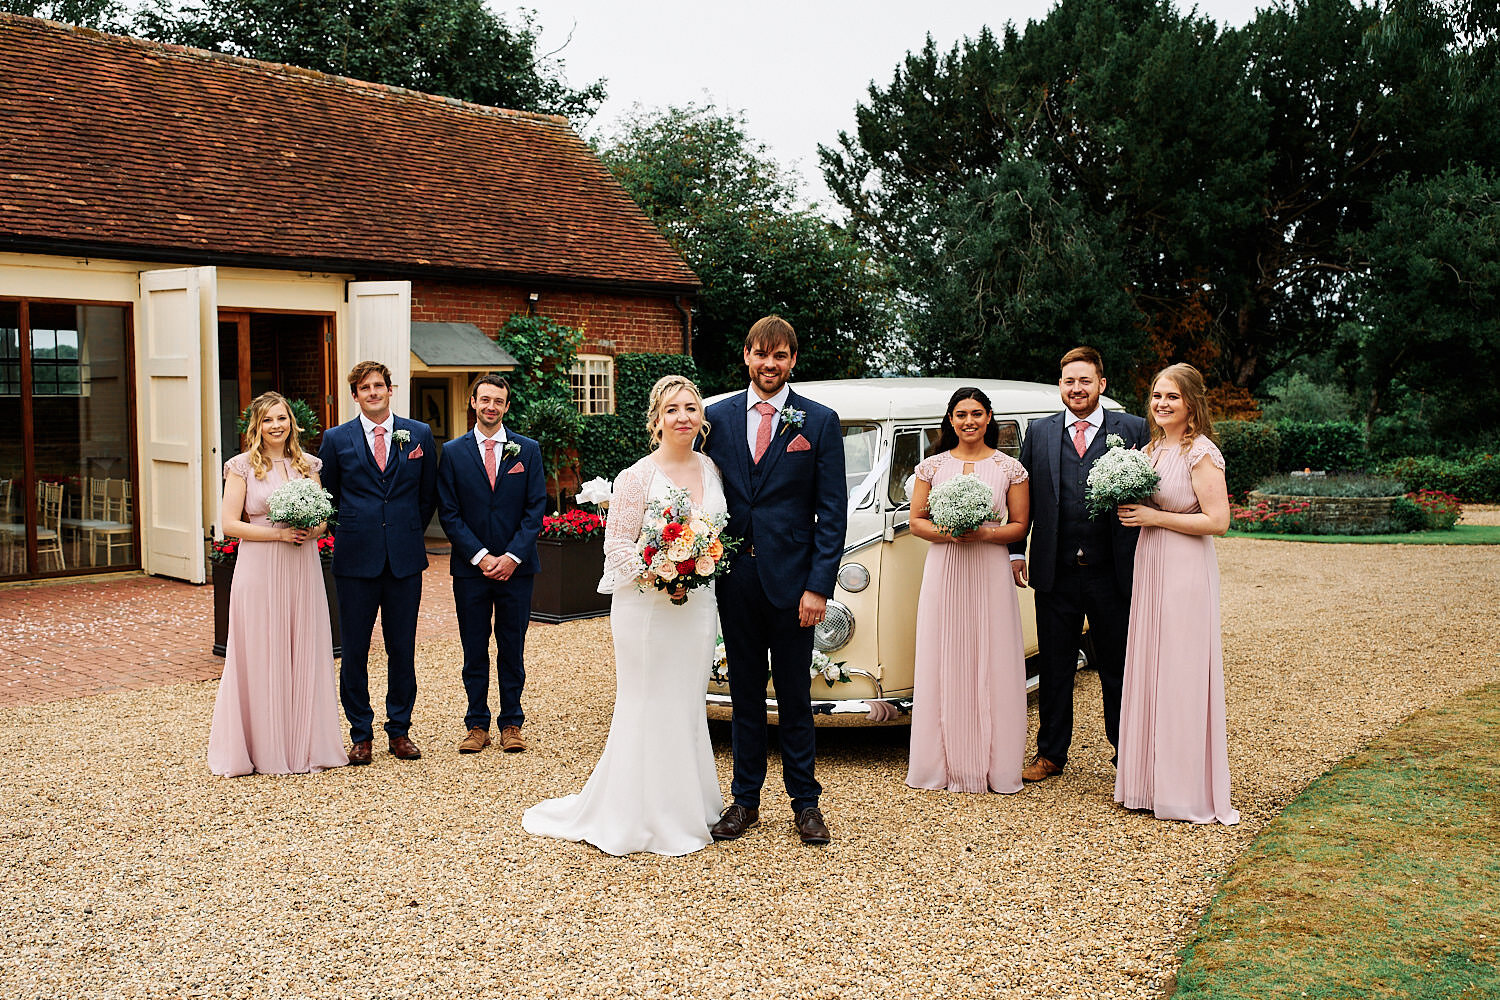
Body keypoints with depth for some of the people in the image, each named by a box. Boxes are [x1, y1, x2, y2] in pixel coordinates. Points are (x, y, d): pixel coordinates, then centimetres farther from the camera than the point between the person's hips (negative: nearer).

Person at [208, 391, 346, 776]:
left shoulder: (308, 465, 10)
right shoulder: (243, 466, -1)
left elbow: (323, 515, 15)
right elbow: (230, 523, -6)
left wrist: (314, 529, -8)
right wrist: (278, 533, -15)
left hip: (302, 569, 4)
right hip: (260, 570, -4)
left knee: (305, 653, 6)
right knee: (261, 656, 0)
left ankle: (304, 744, 16)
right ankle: (264, 748, 9)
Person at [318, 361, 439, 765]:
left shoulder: (420, 434, 5)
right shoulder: (336, 439, 3)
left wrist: (409, 534, 10)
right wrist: (349, 533, 8)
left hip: (405, 559, 1)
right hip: (356, 559, 0)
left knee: (402, 649, 7)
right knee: (354, 651, 4)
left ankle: (399, 731, 19)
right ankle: (360, 735, 16)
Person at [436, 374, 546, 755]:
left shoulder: (528, 450, 4)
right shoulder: (452, 452, 3)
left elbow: (536, 508, 0)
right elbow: (448, 512, -1)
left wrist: (512, 556, -10)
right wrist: (480, 556, -10)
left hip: (516, 566, 0)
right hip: (470, 567, 0)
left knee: (512, 649, 7)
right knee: (474, 650, 6)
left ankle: (511, 723, 16)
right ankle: (477, 724, 15)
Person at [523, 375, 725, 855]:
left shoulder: (711, 470, 7)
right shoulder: (637, 477, -10)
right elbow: (615, 544, -10)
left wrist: (707, 581, 6)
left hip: (698, 606, 5)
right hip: (647, 608, -5)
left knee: (688, 706, 13)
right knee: (648, 707, 1)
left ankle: (685, 807, 25)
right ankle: (641, 817, 12)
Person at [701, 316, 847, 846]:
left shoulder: (820, 422, -1)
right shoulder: (719, 417, 6)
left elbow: (832, 512, -3)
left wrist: (819, 586, -11)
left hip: (792, 579, -2)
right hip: (735, 578, 2)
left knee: (795, 697, 7)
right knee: (745, 694, 11)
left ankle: (805, 802, 20)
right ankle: (745, 800, 22)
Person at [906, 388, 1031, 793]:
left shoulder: (1009, 467, 3)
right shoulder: (933, 466, 7)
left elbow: (1020, 526, 4)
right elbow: (916, 520, 7)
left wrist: (983, 534, -14)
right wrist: (945, 533, -12)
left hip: (990, 574, -1)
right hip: (944, 572, 1)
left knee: (992, 665, 1)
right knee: (944, 665, 2)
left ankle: (993, 764, 9)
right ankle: (946, 763, 10)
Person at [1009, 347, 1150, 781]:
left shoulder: (1133, 430, 1)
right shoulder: (1039, 432, 8)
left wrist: (1143, 562, -11)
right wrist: (1015, 550, 5)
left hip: (1112, 574, -2)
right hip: (1055, 574, 2)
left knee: (1118, 669, 8)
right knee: (1054, 668, 12)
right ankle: (1051, 753, 26)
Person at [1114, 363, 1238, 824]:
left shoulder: (1201, 452, -11)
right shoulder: (1153, 448, 13)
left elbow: (1217, 520, -17)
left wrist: (1154, 517, -15)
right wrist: (1130, 510, 4)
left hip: (1186, 571, -8)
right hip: (1150, 567, 8)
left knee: (1182, 675, -3)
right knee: (1148, 672, 10)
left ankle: (1189, 790, 7)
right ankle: (1151, 779, 20)